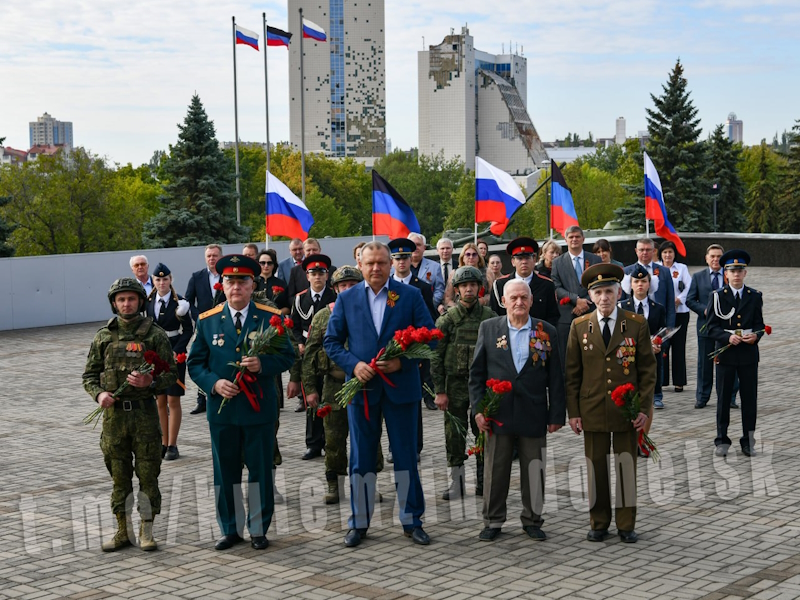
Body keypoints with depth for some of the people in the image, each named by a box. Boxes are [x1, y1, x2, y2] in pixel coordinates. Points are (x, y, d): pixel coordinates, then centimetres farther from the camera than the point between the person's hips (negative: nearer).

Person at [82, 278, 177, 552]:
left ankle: (147, 531, 11)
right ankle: (123, 531, 17)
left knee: (148, 474, 1)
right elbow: (90, 374, 11)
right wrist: (99, 394, -8)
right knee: (119, 475, 8)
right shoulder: (103, 336, 7)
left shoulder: (155, 335, 0)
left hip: (145, 412, -2)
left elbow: (171, 374, 1)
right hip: (114, 413, 2)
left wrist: (151, 382, -19)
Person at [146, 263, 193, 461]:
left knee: (173, 400, 0)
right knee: (160, 401, 7)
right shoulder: (148, 302, 3)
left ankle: (172, 445, 5)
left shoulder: (179, 302, -7)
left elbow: (188, 329, -6)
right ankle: (164, 444, 15)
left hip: (174, 354, -3)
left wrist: (176, 351, -15)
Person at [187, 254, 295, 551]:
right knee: (225, 472, 9)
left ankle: (258, 530, 19)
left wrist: (263, 363, -21)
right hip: (222, 409, 1)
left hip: (259, 408, -1)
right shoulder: (207, 321, 5)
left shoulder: (271, 318, 0)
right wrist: (214, 383, -12)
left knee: (260, 470, 6)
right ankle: (230, 529, 22)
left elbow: (287, 356, -1)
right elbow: (195, 363, 6)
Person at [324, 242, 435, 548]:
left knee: (406, 455, 6)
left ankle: (412, 520, 18)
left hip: (401, 385, -1)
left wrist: (402, 361, -14)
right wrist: (353, 364, -11)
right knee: (361, 458, 8)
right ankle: (359, 522, 18)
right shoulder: (346, 299, 5)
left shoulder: (410, 295, 1)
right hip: (362, 386, 1)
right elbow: (331, 341, 5)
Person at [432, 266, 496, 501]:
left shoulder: (489, 317, 3)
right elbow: (436, 357, -1)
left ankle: (483, 481, 15)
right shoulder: (447, 319, 0)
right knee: (454, 435, 2)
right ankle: (456, 483, 11)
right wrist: (439, 391, -6)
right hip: (455, 385, -1)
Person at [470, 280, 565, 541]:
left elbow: (555, 377, 3)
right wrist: (478, 409, -3)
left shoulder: (547, 332, 2)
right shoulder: (488, 328, 4)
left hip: (533, 415, 0)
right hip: (498, 414, 0)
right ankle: (493, 521, 19)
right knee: (496, 470, 7)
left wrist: (557, 414, -1)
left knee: (534, 471, 7)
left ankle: (532, 520, 22)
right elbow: (476, 372, 5)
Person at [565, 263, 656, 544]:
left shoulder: (637, 324, 1)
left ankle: (626, 525, 16)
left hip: (627, 411, -1)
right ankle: (599, 524, 17)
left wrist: (644, 408, -5)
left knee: (626, 466, 5)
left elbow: (648, 369, 2)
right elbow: (572, 373, 5)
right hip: (593, 412, 1)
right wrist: (573, 412, 0)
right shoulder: (579, 326, 4)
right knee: (596, 468, 5)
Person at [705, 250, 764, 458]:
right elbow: (712, 328, -2)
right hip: (726, 354, -1)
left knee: (750, 398, 3)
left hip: (749, 354, 2)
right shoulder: (717, 296, 2)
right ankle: (722, 441, 13)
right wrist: (728, 337, -20)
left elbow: (760, 325, 9)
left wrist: (755, 335, -14)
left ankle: (748, 441, 13)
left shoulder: (755, 296, 8)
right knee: (724, 398, 4)